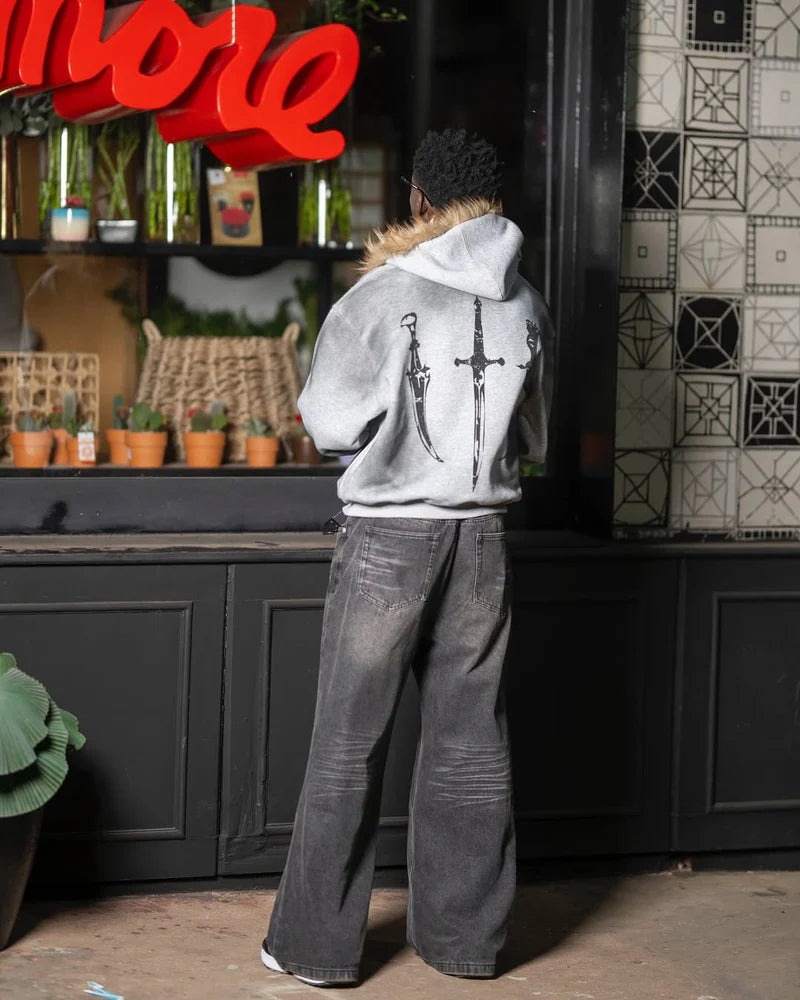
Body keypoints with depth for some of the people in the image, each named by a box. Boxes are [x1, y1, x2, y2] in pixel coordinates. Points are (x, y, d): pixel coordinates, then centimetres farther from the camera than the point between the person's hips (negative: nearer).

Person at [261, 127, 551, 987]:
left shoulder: (384, 295, -10)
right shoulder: (524, 304, 2)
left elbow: (330, 425, -2)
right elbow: (532, 438, 11)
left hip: (390, 536, -4)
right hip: (482, 537, 4)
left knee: (349, 743, 3)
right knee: (469, 739, 10)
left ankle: (316, 943, 8)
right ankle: (465, 934, 18)